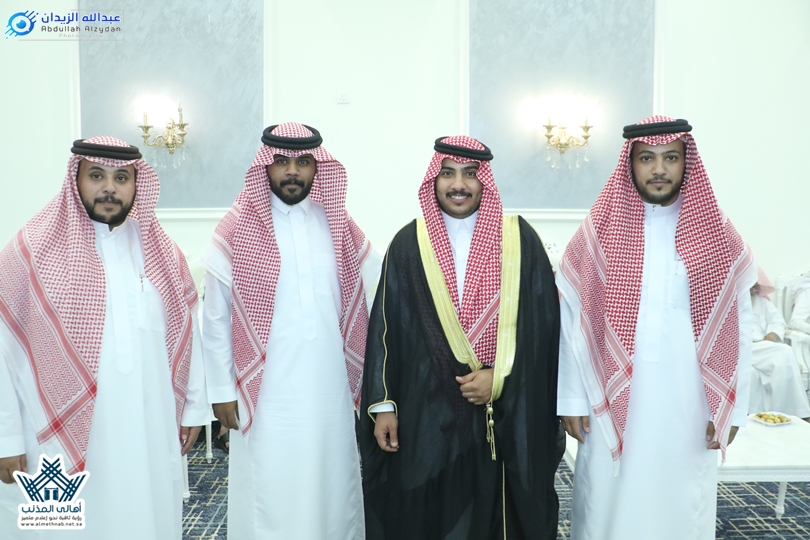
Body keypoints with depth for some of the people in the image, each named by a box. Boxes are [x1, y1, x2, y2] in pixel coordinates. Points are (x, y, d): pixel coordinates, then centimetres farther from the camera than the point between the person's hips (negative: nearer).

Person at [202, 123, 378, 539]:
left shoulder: (339, 226, 6)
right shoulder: (236, 230, -2)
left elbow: (368, 304, 8)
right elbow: (215, 318, 0)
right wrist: (221, 390, 0)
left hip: (331, 391, 3)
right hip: (266, 394, -2)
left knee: (333, 489, 13)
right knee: (268, 496, 6)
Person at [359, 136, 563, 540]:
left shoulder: (519, 239, 1)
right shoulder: (408, 244, 2)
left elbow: (543, 322, -1)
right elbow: (385, 327, 2)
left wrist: (500, 377, -10)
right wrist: (382, 404, -2)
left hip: (507, 416, 0)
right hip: (424, 413, 0)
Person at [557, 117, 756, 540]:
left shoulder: (717, 234, 1)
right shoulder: (599, 230, -2)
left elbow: (736, 327, 2)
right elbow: (570, 319, -2)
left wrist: (729, 409, -1)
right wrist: (572, 399, -3)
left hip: (687, 404, 1)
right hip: (614, 399, -1)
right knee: (607, 504, 8)